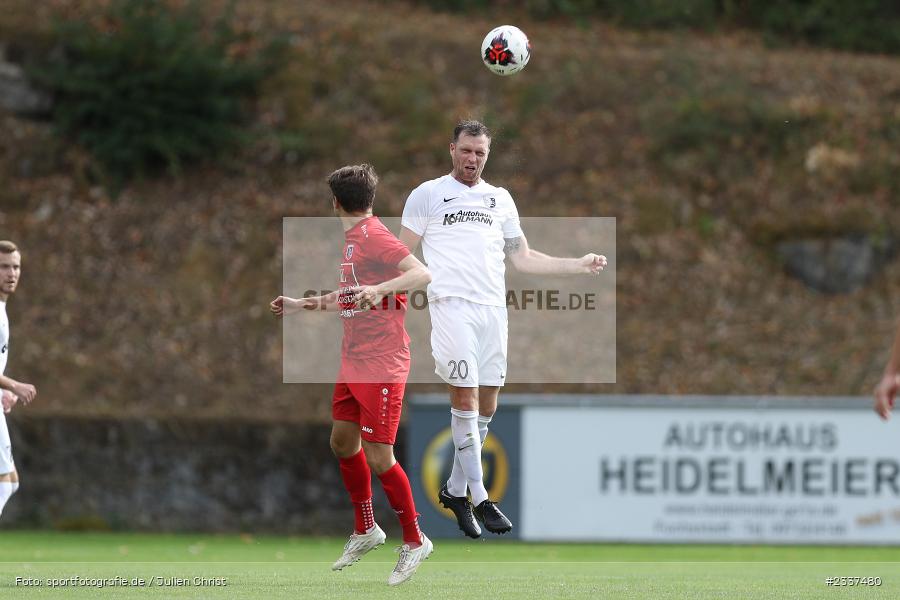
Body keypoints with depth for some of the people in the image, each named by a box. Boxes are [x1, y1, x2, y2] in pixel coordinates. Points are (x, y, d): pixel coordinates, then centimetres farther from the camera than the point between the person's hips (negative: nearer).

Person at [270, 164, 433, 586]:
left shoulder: (374, 236, -15)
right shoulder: (352, 239, 14)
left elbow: (422, 274, -27)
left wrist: (380, 289, -41)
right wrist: (300, 305, 32)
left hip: (381, 366, -10)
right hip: (353, 362, 10)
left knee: (378, 458, -8)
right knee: (343, 442, 16)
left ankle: (414, 541, 5)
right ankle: (365, 531, 31)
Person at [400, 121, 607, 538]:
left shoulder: (500, 199, 18)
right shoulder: (428, 194, 6)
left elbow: (522, 257, 22)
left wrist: (580, 266, 14)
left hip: (493, 308, 5)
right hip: (452, 304, -5)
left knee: (486, 406, 4)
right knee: (465, 397, -13)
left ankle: (455, 489, 18)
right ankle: (479, 498, -12)